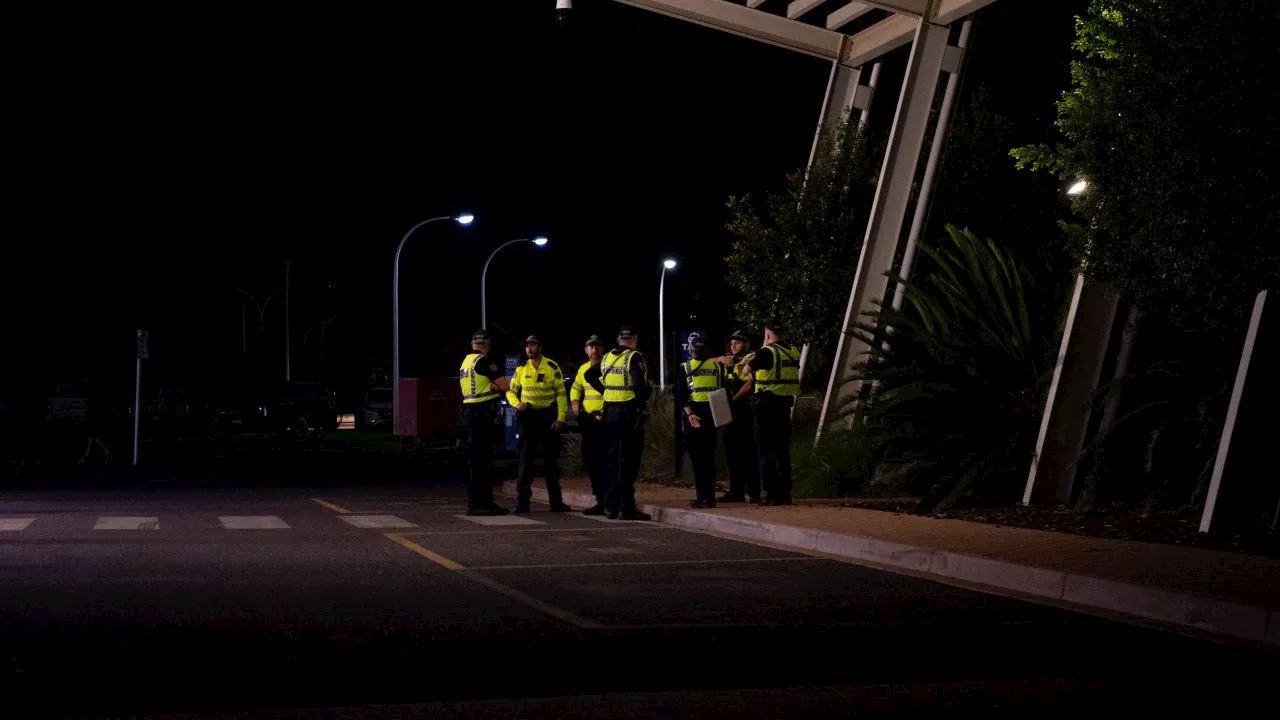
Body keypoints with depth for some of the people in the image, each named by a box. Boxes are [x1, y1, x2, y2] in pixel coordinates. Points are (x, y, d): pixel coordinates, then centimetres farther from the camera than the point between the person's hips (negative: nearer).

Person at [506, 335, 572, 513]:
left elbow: (561, 393, -4)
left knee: (551, 460, 5)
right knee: (526, 460, 1)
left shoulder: (552, 367, -4)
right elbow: (511, 391, 13)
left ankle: (556, 502, 11)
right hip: (528, 416, 1)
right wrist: (517, 404, -8)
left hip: (548, 415, -1)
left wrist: (561, 418, -11)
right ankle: (522, 501, 3)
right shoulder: (521, 369, 4)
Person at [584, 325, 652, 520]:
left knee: (611, 459, 12)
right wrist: (643, 399, -8)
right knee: (628, 462, -4)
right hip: (630, 411, -6)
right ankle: (626, 507, -5)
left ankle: (610, 505, 15)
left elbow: (589, 375, 17)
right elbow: (639, 383, -23)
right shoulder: (634, 358, -11)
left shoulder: (607, 358, 10)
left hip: (610, 411, 6)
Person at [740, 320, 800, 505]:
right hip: (785, 406, 6)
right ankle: (785, 493, 14)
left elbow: (747, 369, 1)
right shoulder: (793, 353, 6)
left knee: (766, 450, 0)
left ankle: (771, 493, -4)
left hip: (767, 406, -6)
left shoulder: (766, 353, -12)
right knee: (783, 450, 13)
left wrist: (747, 365, 26)